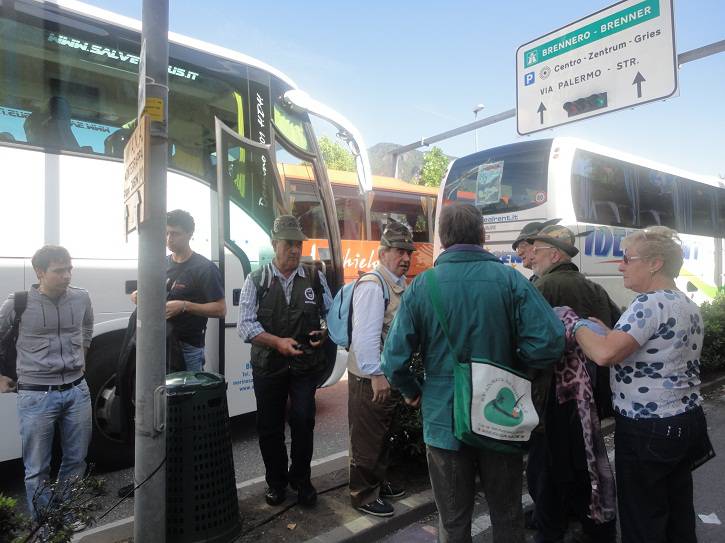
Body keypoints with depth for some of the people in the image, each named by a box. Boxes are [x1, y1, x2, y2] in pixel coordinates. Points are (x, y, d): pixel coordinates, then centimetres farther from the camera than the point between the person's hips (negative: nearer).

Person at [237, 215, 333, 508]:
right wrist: (278, 342, -19)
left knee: (303, 422, 1)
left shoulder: (316, 277, 3)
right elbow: (245, 324, -7)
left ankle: (301, 480, 25)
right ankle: (276, 482, 33)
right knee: (270, 426, 11)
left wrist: (324, 332, -10)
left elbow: (331, 313, 11)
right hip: (268, 365, 0)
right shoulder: (256, 280, -1)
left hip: (307, 364, 0)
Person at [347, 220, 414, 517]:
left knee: (382, 434, 24)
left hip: (390, 376, 10)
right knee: (367, 439, 5)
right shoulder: (373, 285, -19)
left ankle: (379, 482, 42)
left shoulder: (401, 285, 10)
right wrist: (376, 375, -27)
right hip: (370, 378, -10)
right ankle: (363, 496, 23)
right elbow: (366, 335, -27)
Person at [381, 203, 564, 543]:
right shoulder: (510, 279, -10)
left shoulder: (421, 286, -9)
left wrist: (412, 392, 8)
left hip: (444, 419, 0)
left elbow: (394, 358, -11)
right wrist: (512, 370, 1)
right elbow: (549, 342, -17)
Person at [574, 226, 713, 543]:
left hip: (648, 429, -9)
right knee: (679, 515, 21)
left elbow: (605, 354, -32)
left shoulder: (650, 304, -21)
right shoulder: (688, 305, 9)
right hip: (687, 419, 9)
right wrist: (604, 332, 11)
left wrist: (577, 327, -15)